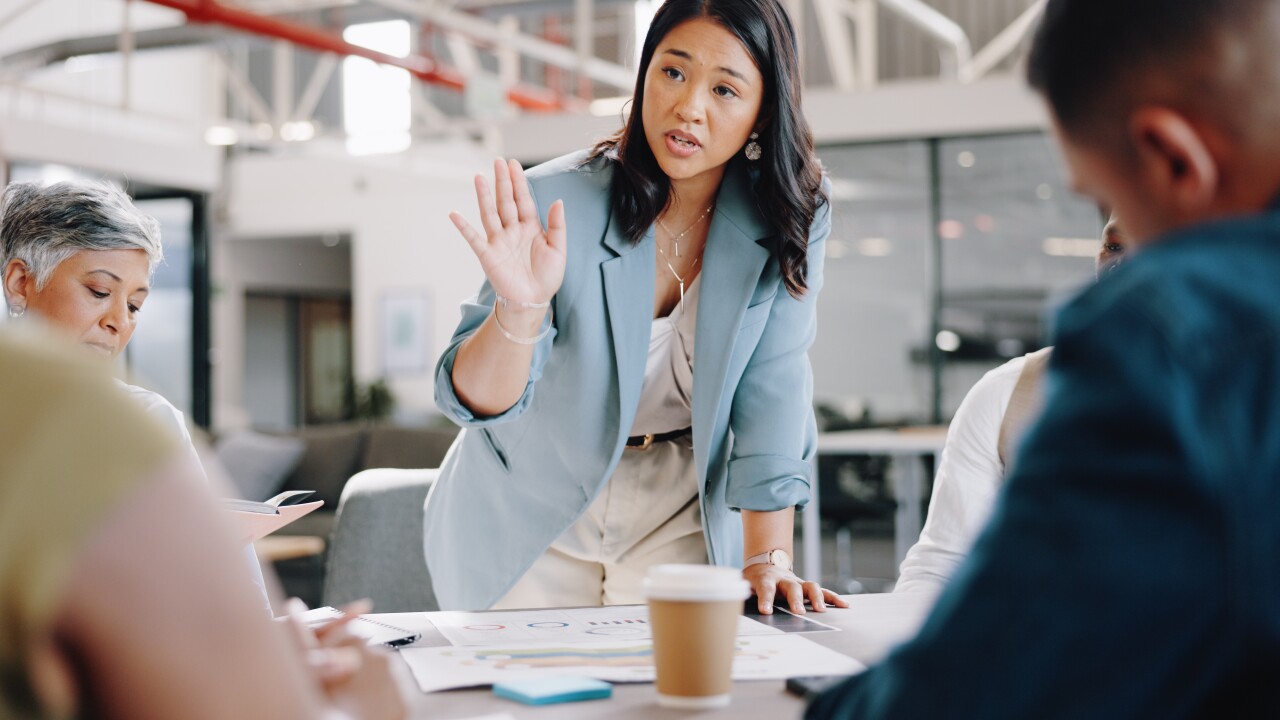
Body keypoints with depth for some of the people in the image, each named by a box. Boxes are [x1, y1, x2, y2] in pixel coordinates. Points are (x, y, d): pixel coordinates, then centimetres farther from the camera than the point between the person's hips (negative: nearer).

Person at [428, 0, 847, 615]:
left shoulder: (789, 218, -13)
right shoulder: (557, 203, -20)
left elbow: (772, 390, -13)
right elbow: (476, 401, -21)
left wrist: (767, 558, -20)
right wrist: (520, 310, -41)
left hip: (680, 515, 2)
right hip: (530, 517, -1)